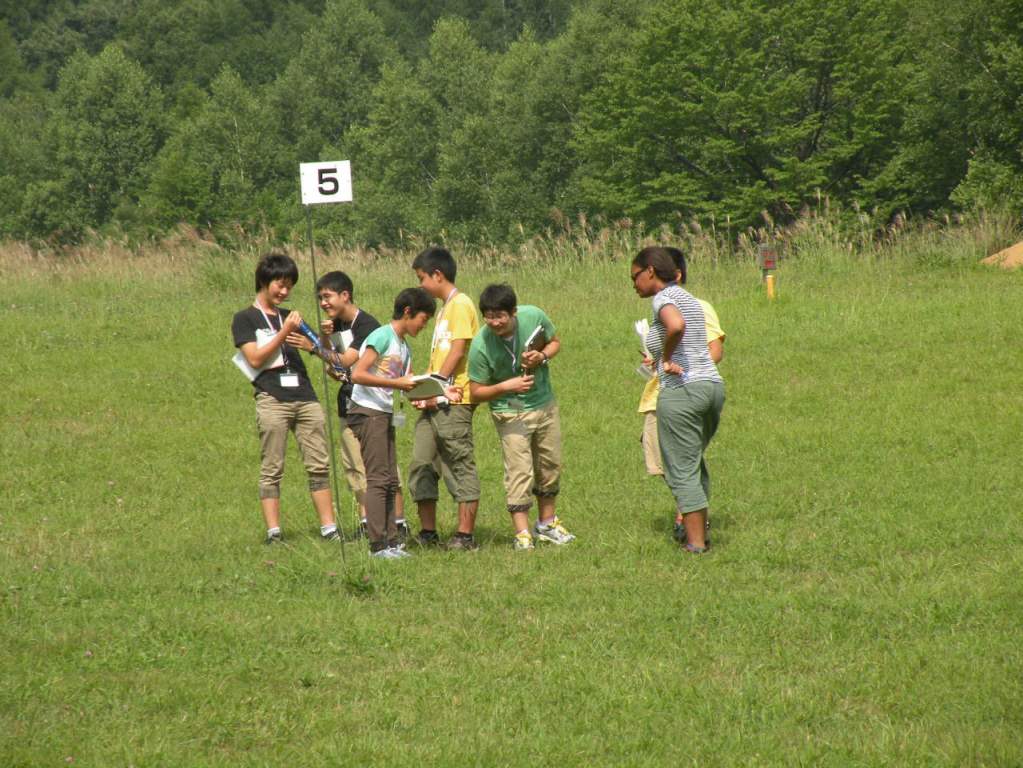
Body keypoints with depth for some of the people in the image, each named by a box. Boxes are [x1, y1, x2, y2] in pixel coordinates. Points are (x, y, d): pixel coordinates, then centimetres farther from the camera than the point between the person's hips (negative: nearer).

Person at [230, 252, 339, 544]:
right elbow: (255, 358, -6)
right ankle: (273, 532, -5)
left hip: (305, 397, 5)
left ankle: (329, 528, 3)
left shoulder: (289, 317, 23)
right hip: (272, 399, -5)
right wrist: (284, 333, -11)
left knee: (319, 465, 2)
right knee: (271, 469, -5)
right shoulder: (245, 319, 6)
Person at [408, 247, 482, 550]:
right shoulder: (445, 308, 22)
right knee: (421, 464, 6)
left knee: (460, 466, -5)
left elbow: (458, 351, -15)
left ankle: (465, 535, -3)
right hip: (434, 402, 10)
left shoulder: (460, 305, -7)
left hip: (453, 401, -10)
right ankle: (428, 532, 11)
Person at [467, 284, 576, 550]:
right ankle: (522, 534, -6)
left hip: (545, 404, 5)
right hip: (510, 412, -5)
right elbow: (476, 393, -14)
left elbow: (555, 342, 5)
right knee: (519, 471, -11)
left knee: (550, 466, 15)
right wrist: (507, 386, -28)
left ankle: (547, 523, 32)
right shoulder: (481, 346, -23)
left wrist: (542, 356, -17)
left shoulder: (533, 317, -15)